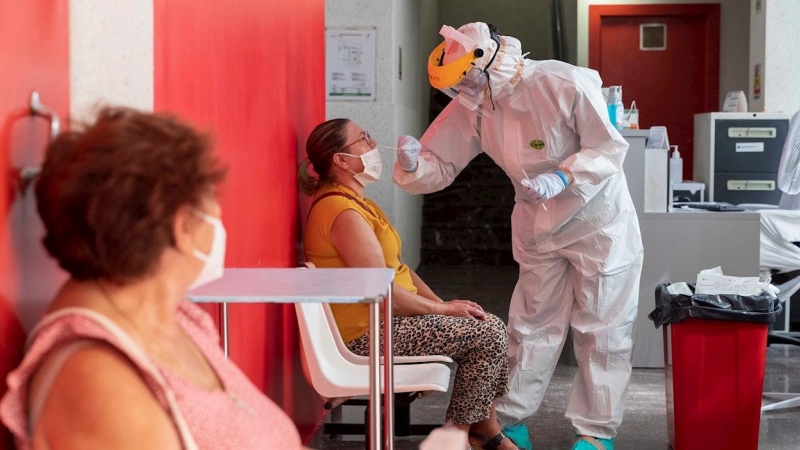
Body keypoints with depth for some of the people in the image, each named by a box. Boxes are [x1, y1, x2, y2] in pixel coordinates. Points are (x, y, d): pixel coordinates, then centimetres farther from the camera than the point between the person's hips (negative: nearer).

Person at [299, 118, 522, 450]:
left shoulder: (356, 202, 14)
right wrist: (443, 309, -12)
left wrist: (441, 303, 3)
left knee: (489, 324, 8)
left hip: (387, 320, 10)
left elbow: (398, 267, 15)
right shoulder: (343, 212, -20)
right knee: (487, 336, -12)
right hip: (369, 334, -10)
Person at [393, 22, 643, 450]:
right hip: (538, 229, 5)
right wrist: (414, 165, -31)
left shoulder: (566, 85, -26)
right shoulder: (471, 108, -11)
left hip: (598, 220, -4)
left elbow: (609, 149, -21)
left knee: (600, 331, 4)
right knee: (531, 326, 12)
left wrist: (564, 178, -36)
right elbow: (440, 166, -8)